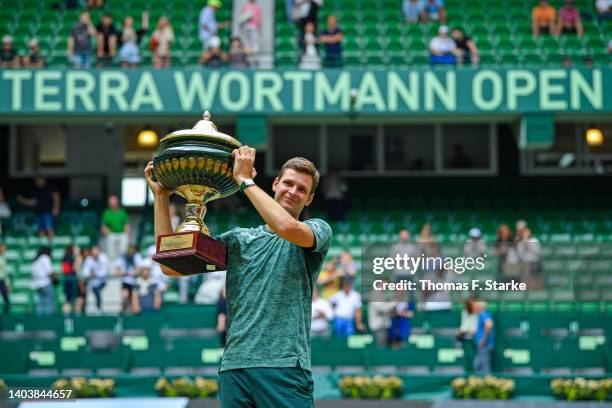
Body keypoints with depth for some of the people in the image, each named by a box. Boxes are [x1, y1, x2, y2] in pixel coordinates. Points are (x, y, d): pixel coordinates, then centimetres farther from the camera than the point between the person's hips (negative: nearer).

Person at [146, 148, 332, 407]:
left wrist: (244, 180, -7)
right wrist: (160, 196, 11)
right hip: (234, 367, 4)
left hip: (285, 367, -4)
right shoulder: (238, 239, 18)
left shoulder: (318, 230, 7)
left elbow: (287, 227, -18)